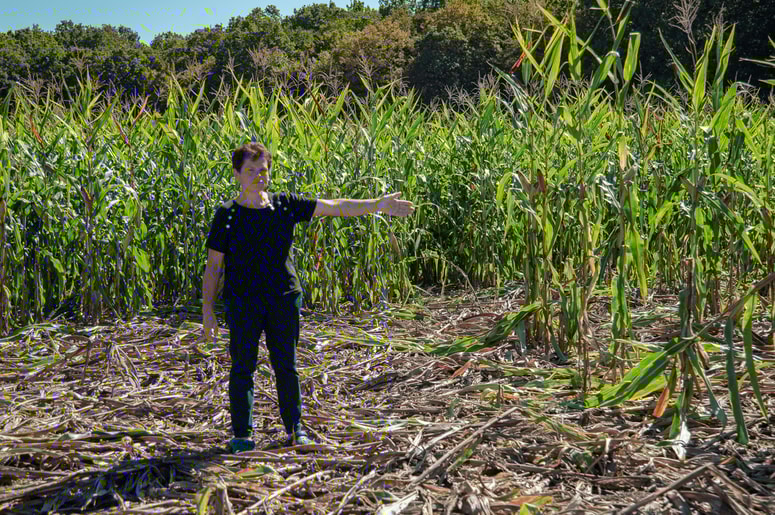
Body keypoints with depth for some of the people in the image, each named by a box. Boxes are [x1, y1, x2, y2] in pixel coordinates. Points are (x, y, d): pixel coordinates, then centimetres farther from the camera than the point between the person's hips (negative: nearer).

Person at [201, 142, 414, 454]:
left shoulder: (286, 206, 3)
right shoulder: (227, 215, -3)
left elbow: (334, 207, 1)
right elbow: (213, 266, -1)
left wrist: (378, 205, -5)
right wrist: (207, 311, -5)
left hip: (283, 297, 2)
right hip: (242, 301, -2)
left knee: (286, 366, 9)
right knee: (242, 367, 2)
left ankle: (294, 429, 22)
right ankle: (241, 434, 14)